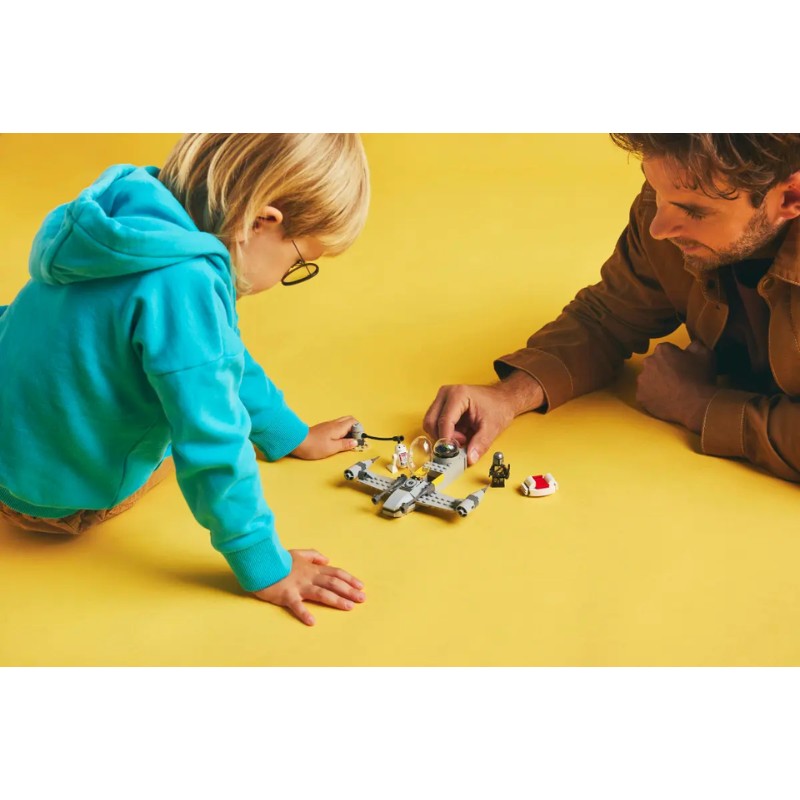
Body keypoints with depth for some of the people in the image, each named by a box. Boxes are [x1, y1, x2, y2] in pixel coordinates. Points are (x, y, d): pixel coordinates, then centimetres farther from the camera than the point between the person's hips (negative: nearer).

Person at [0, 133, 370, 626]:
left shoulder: (145, 211, -5)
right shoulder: (184, 284, -35)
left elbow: (223, 351, 9)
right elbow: (212, 441, -32)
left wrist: (289, 433, 17)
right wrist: (263, 565, -22)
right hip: (64, 501, -8)